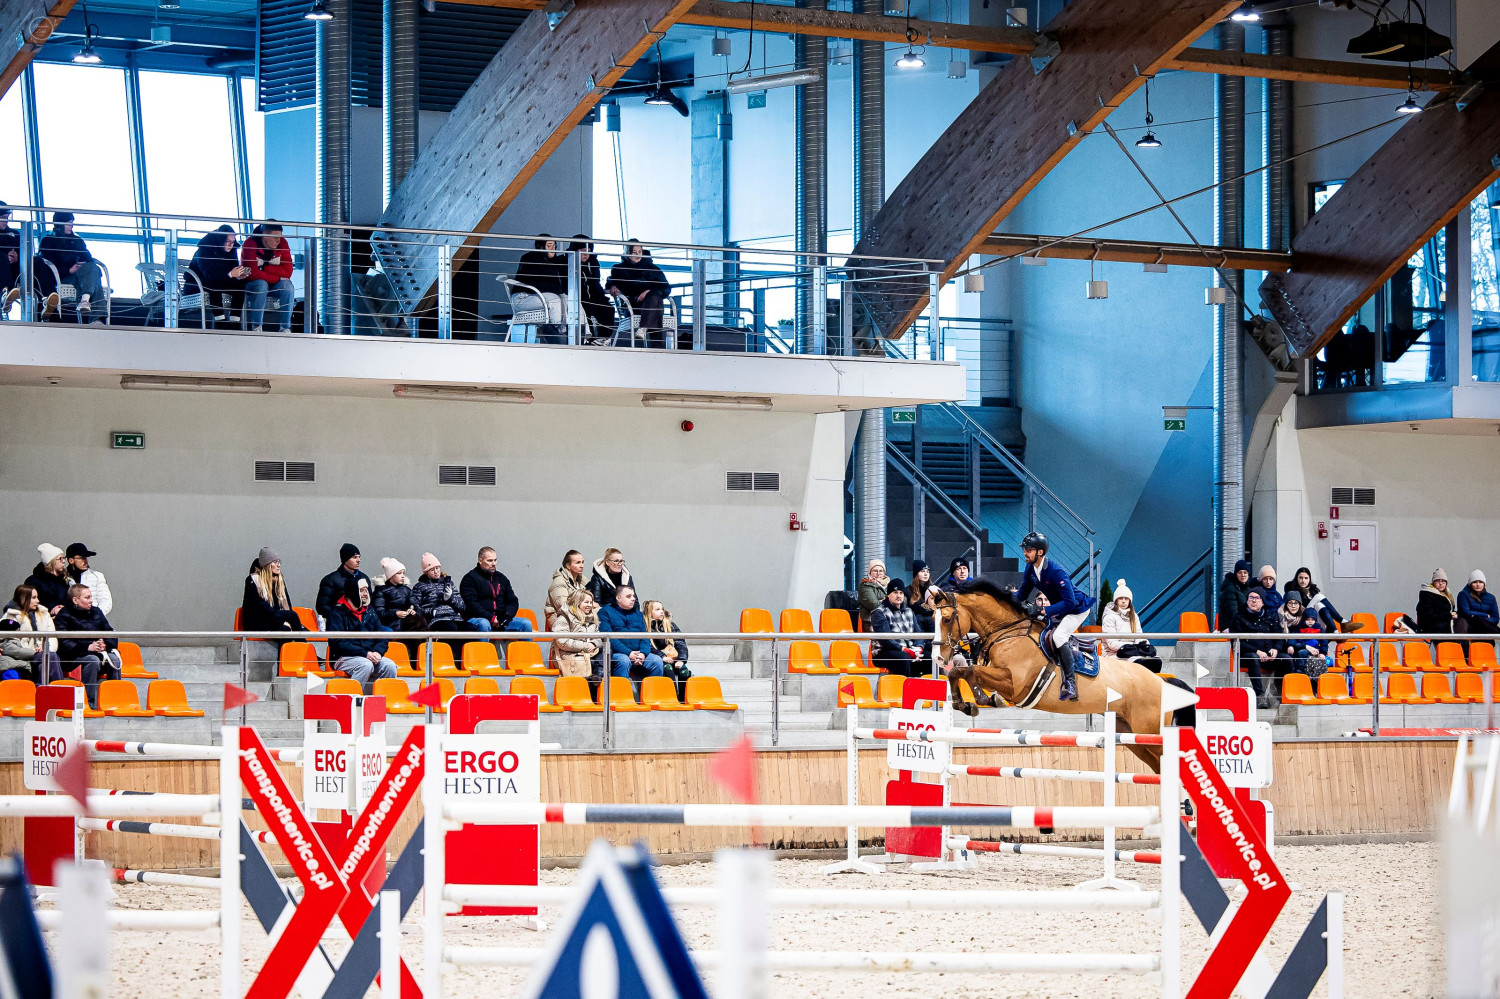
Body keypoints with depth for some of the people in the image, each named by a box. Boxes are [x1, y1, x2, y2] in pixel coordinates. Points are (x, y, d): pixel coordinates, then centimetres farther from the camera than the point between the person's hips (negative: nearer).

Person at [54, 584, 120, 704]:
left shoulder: (96, 612, 18)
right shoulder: (64, 616, 0)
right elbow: (64, 643, -11)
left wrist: (105, 644, -8)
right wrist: (87, 647, -22)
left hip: (98, 653, 5)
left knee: (114, 659, -24)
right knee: (93, 660, -35)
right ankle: (89, 701, -35)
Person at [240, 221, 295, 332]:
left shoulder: (282, 243, -5)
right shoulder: (250, 244, -17)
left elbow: (287, 272, -13)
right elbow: (252, 274, -26)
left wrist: (265, 268, -22)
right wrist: (277, 278, -21)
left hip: (274, 285, 3)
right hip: (252, 284, -3)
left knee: (287, 286, -26)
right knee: (261, 284, -36)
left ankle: (285, 327, -24)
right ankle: (255, 327, -31)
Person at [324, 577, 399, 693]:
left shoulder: (370, 612, 18)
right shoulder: (337, 613, -2)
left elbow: (382, 639, 16)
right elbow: (338, 643, -13)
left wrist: (378, 652, -8)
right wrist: (365, 653, -20)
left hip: (370, 657, 5)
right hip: (343, 658, -5)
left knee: (390, 666, -21)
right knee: (366, 665, -34)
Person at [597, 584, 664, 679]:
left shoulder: (637, 613, 24)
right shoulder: (606, 612, 6)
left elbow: (645, 637, 16)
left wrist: (643, 653, -8)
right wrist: (628, 653, -17)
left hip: (638, 653, 5)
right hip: (617, 653, -5)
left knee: (657, 661, -20)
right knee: (624, 661, -37)